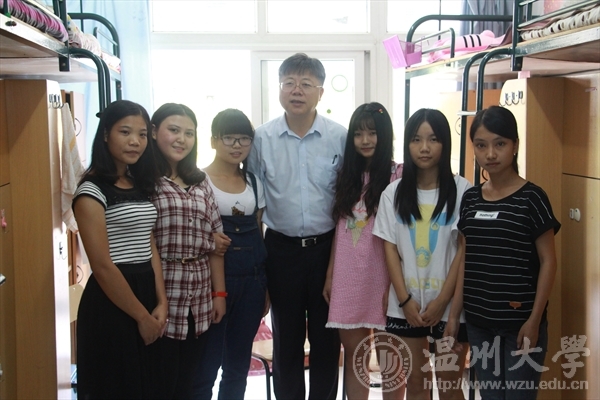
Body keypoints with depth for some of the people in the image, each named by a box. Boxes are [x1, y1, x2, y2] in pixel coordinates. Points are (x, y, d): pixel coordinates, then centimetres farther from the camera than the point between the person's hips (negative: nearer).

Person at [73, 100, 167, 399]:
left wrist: (160, 304, -1)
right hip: (111, 304, -7)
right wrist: (142, 316, -12)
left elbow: (150, 248, 9)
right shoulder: (92, 190, -14)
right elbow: (103, 267, -17)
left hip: (146, 292, 8)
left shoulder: (141, 185, 10)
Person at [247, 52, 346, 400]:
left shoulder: (341, 137, -5)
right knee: (286, 338, 14)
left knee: (327, 337, 11)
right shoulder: (262, 138, -3)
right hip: (282, 249, 1)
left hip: (328, 247, -1)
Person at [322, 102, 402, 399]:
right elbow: (339, 229, 13)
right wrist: (330, 274, 11)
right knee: (353, 354, 12)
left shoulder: (397, 175, -6)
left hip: (381, 275, -5)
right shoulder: (347, 176, 12)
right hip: (348, 277, 5)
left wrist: (396, 284, -13)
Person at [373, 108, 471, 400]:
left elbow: (465, 250, -6)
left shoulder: (462, 190, -6)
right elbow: (390, 248, 2)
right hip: (405, 306, 3)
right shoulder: (394, 193, 3)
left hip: (449, 305, -2)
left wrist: (442, 300, -10)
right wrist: (405, 300, -6)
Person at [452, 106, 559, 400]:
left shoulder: (531, 197, -9)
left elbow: (548, 261, -8)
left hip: (520, 322, -4)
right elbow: (465, 259, 9)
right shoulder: (470, 198, 4)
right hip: (478, 322, 5)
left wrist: (534, 320, -12)